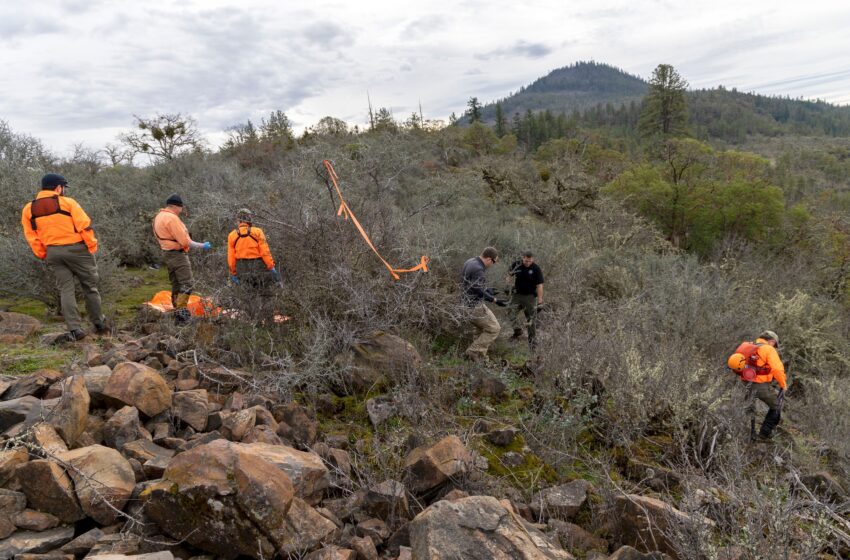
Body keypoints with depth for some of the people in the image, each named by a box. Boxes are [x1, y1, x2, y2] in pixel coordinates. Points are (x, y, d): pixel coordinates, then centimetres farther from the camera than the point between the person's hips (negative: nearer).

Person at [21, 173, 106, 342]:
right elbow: (84, 226, -12)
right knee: (90, 287, 9)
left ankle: (75, 329, 0)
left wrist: (43, 255, 13)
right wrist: (92, 246, -4)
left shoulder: (28, 209, 6)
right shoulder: (67, 202, -7)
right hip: (76, 249, -3)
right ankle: (99, 323, 16)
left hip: (53, 253, 4)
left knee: (66, 290, 7)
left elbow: (31, 236, 7)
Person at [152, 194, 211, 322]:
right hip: (178, 254, -10)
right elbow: (185, 241, -20)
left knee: (176, 285, 14)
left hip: (167, 253, 10)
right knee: (187, 283, -11)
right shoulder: (172, 218, -17)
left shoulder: (159, 217, 15)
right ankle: (181, 311, -17)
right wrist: (202, 246, -11)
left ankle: (177, 312, 19)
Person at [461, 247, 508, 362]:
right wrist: (495, 300, -17)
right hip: (474, 306, -10)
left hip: (466, 303, 10)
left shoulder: (469, 262, 8)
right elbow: (479, 292, -23)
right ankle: (474, 352, 3)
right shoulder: (479, 270, -24)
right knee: (493, 329, 1)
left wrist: (487, 290, 21)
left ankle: (479, 356, 29)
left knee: (482, 327, 25)